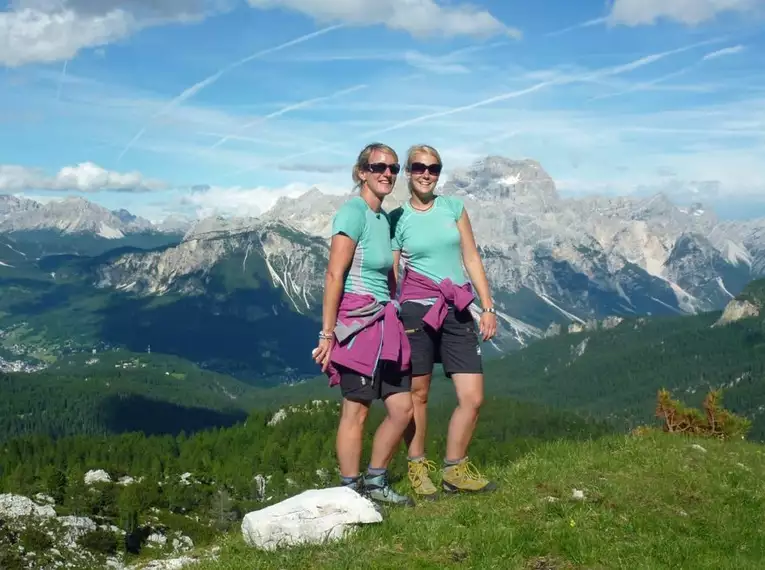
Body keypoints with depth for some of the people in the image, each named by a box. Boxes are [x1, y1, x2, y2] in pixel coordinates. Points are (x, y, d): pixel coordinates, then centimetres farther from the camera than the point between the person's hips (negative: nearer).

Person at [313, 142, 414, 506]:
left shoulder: (384, 217, 15)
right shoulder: (353, 212, -11)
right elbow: (334, 275, -15)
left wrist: (394, 321, 17)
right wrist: (328, 334, -17)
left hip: (384, 322, 9)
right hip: (357, 322, -9)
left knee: (402, 409, 10)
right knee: (356, 411, -1)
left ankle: (375, 483, 25)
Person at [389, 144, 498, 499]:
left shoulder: (453, 207, 9)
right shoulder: (397, 219, 2)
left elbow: (471, 258, 10)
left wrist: (488, 306, 4)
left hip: (458, 311, 3)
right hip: (416, 309, -3)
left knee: (473, 397, -2)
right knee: (417, 394, 5)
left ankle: (454, 470, 13)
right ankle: (417, 467, 20)